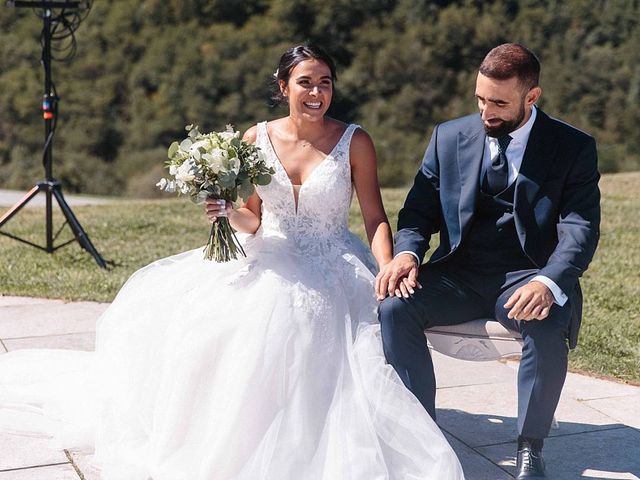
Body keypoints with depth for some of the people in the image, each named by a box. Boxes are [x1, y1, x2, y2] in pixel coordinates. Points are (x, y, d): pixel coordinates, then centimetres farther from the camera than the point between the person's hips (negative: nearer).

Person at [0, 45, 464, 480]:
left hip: (332, 271, -3)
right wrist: (229, 212, -13)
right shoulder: (257, 138, 4)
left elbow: (376, 218, -4)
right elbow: (255, 220, 10)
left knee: (277, 317, -33)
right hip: (270, 260, 4)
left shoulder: (354, 142, -4)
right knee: (191, 310, -18)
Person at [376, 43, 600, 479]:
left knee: (548, 327, -35)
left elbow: (580, 229, -12)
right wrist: (406, 252, -17)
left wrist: (548, 283, -32)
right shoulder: (449, 137, 6)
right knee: (395, 307, -25)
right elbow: (419, 210, 8)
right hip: (458, 274, 3)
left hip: (527, 276, -2)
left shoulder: (574, 147, -2)